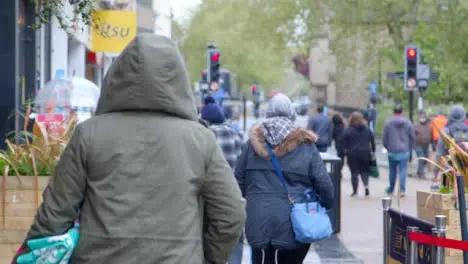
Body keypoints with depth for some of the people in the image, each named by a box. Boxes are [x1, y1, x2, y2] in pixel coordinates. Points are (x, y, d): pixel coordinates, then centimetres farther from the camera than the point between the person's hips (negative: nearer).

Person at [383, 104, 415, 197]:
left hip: (392, 151, 0)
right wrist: (409, 148, 17)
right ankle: (402, 190, -9)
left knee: (392, 171, 13)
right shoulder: (408, 123, 1)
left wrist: (387, 147, 16)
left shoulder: (388, 123, -3)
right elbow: (412, 137, 5)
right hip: (404, 151, 0)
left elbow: (385, 137, 0)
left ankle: (391, 190, 24)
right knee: (403, 171, -1)